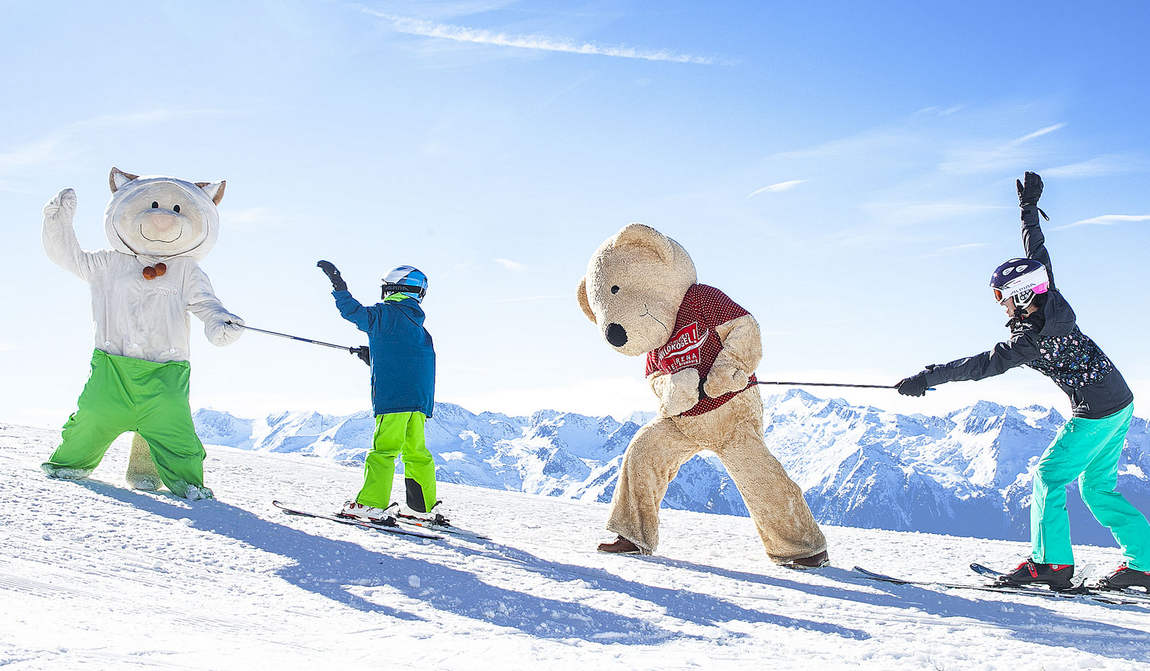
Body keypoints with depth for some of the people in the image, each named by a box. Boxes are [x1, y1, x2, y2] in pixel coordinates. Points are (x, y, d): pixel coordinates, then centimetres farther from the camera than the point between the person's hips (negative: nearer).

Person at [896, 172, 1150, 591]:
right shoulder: (1052, 300, -1)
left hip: (1097, 412, -9)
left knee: (1049, 477, -5)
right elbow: (1038, 253, 11)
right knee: (1097, 487, 14)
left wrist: (928, 378, -26)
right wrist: (1029, 207, 22)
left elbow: (984, 364, -27)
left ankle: (1051, 562, -5)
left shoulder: (1031, 339, -24)